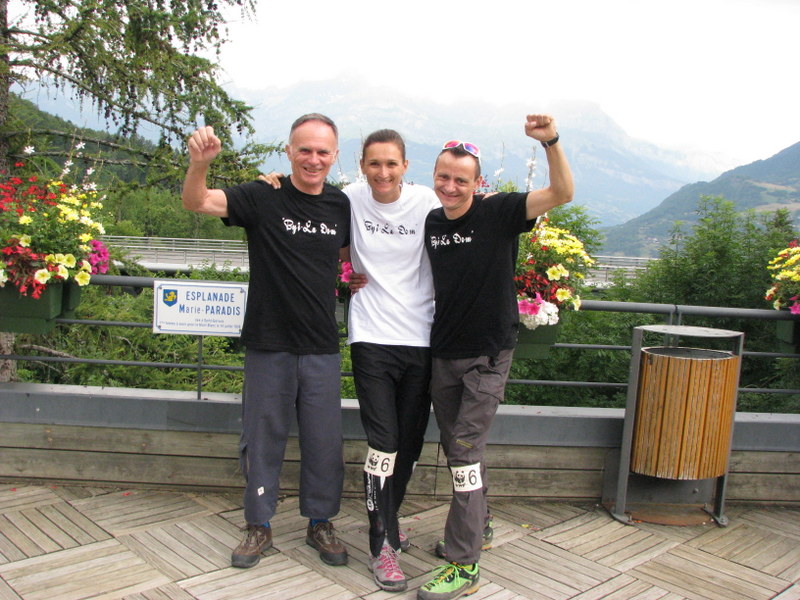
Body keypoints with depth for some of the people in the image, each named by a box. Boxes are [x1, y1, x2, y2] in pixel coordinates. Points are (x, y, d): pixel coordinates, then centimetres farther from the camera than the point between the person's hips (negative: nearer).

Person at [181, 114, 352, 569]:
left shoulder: (342, 205, 2)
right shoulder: (263, 197, -7)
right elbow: (197, 202, -20)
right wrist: (199, 163, -38)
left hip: (322, 347, 2)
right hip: (268, 344, -2)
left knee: (325, 441, 11)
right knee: (263, 438, 11)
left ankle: (321, 523, 31)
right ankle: (259, 526, 29)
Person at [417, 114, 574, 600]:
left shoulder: (498, 213, -11)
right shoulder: (431, 223, 5)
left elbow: (562, 194, -22)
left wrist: (551, 142, -36)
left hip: (488, 354, -6)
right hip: (443, 351, 6)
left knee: (466, 450, -8)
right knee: (456, 447, 17)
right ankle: (474, 528, 39)